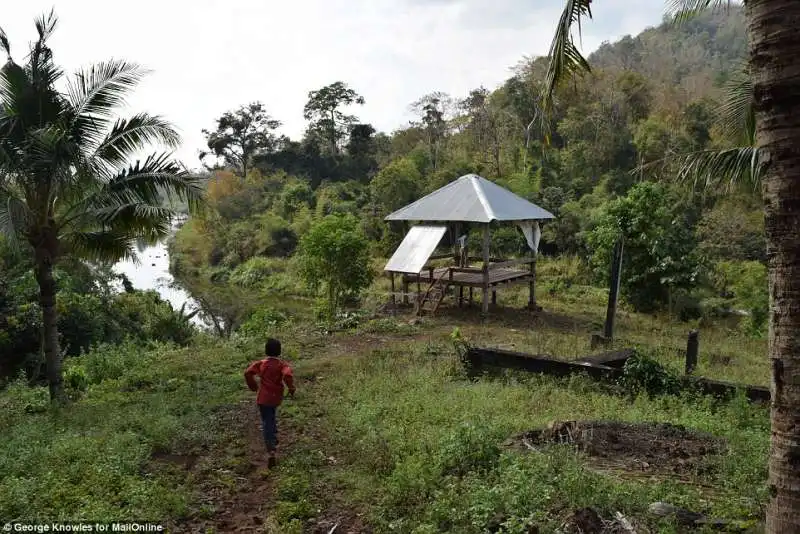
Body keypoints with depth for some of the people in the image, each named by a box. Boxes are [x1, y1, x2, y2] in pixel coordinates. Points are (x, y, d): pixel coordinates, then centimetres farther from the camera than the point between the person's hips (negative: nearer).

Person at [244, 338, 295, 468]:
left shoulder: (260, 363, -4)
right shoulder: (282, 364, -8)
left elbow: (248, 373, -14)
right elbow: (287, 375, -28)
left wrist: (253, 387, 0)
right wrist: (291, 388, -13)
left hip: (263, 398, -1)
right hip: (276, 397, 1)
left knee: (267, 423, 1)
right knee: (272, 417, 31)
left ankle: (271, 451, -12)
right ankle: (274, 441, 38)